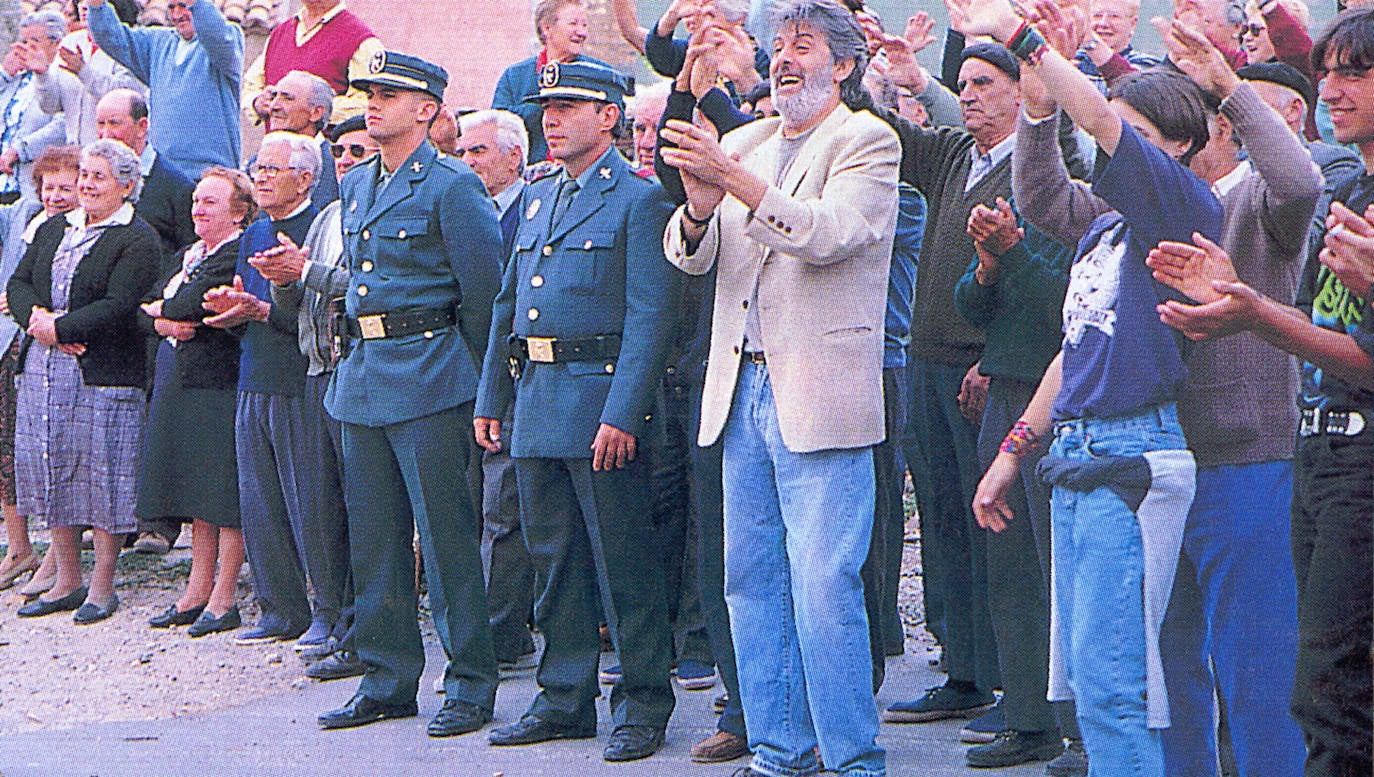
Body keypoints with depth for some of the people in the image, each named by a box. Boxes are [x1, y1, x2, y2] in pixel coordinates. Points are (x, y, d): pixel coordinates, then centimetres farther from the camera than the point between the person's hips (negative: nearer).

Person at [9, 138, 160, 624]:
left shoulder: (138, 240, -5)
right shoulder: (53, 230, 17)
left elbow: (118, 306, -15)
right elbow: (19, 283, 9)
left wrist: (58, 328, -17)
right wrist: (34, 318, -11)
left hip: (103, 376, -6)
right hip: (41, 371, 6)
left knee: (101, 473, -3)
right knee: (50, 471, 9)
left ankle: (102, 587, 6)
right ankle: (67, 581, 19)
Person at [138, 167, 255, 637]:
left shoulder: (239, 256, -9)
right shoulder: (187, 257, 19)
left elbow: (194, 305, -17)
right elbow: (146, 312, 14)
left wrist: (161, 310, 2)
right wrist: (166, 323, -7)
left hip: (221, 381, -9)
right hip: (180, 382, 9)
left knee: (225, 495, -5)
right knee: (199, 493, 11)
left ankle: (223, 599, -2)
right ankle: (198, 592, 16)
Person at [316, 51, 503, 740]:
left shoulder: (452, 187, -8)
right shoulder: (354, 187, 15)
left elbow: (484, 293, -7)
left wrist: (458, 372, -2)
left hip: (428, 379, -8)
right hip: (361, 376, 8)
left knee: (445, 534, -5)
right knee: (372, 535, 10)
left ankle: (470, 687, 2)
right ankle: (387, 680, 18)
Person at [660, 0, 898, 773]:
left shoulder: (867, 142, -2)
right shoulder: (742, 143, 16)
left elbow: (828, 233, -19)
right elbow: (689, 254, 9)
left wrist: (732, 178, -27)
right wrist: (699, 208, -14)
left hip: (820, 399, -7)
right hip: (742, 390, 7)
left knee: (824, 590, -9)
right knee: (752, 583, 11)